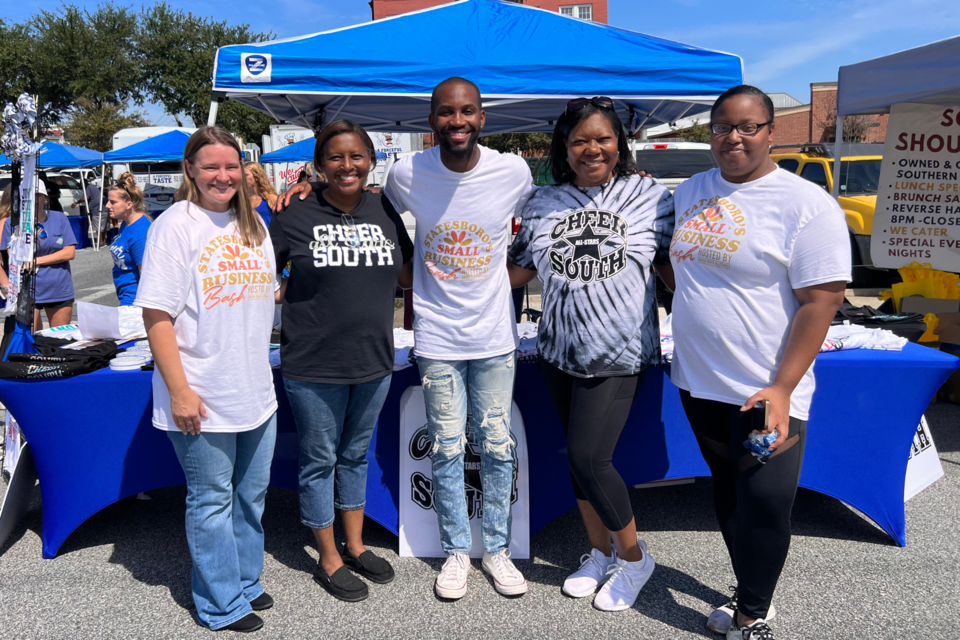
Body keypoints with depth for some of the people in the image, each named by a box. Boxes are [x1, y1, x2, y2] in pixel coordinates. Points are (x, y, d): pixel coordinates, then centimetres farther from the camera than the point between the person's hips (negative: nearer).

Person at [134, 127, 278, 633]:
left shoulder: (253, 225, 10)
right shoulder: (175, 225, -10)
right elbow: (156, 313, -14)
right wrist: (179, 390, -18)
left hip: (256, 391, 7)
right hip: (203, 397, -6)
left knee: (250, 494, 18)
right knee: (212, 500, 7)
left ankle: (245, 582, 37)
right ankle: (223, 606, 24)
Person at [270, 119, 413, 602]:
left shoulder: (385, 211, 4)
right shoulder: (297, 215, -7)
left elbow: (410, 271, 17)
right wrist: (287, 297, -10)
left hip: (374, 361, 4)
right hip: (313, 366, -4)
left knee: (356, 454, 19)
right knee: (320, 459, 10)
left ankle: (355, 545, 37)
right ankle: (329, 559, 28)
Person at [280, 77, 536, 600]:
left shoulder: (514, 171, -7)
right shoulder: (407, 173, -8)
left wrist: (509, 274, 2)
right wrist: (316, 184, 2)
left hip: (495, 335, 1)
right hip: (437, 336, 0)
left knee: (497, 447, 10)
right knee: (446, 449, 8)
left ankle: (497, 548, 28)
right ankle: (456, 552, 26)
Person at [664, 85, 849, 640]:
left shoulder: (806, 203, -11)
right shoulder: (691, 192, 8)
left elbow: (821, 302, -15)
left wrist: (782, 388, -19)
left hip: (765, 390, -6)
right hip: (699, 382, 6)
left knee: (764, 504, 0)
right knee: (728, 493, 18)